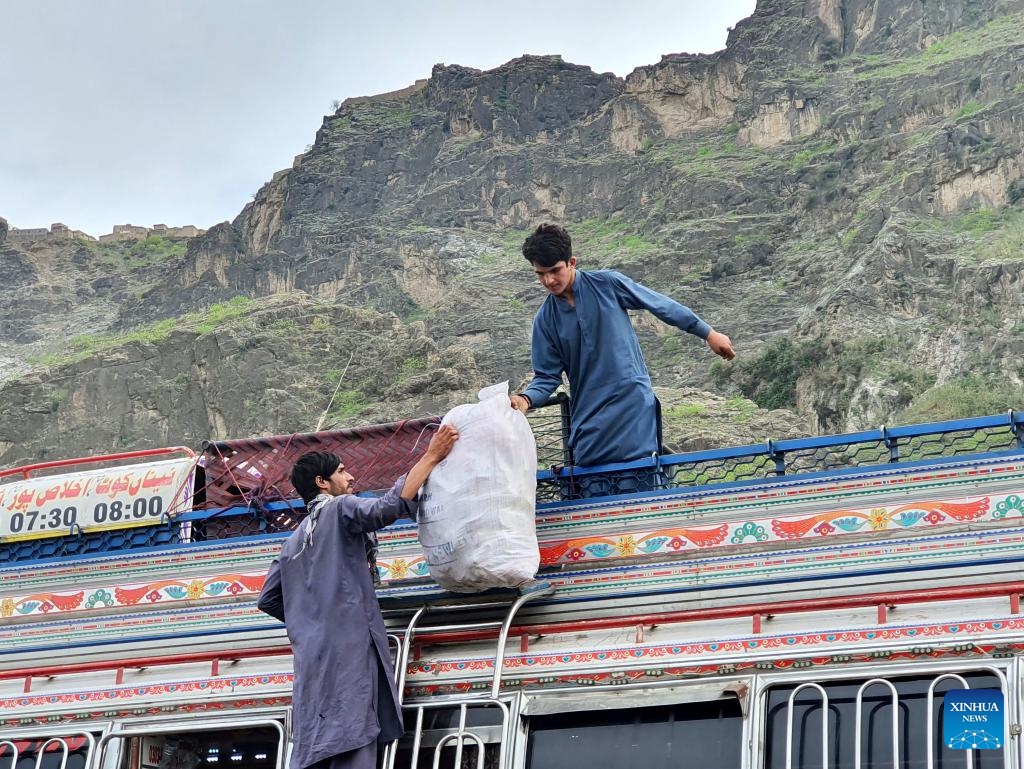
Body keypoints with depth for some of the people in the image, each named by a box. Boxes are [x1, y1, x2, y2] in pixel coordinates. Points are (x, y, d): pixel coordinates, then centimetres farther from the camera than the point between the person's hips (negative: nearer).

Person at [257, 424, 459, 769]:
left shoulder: (294, 540, 26)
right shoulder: (339, 508, 2)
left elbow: (268, 599, 27)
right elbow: (388, 507, -17)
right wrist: (431, 456, -11)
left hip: (312, 658, 8)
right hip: (347, 650, -8)